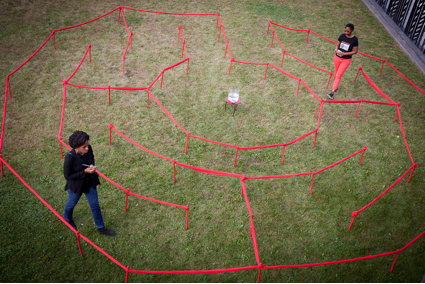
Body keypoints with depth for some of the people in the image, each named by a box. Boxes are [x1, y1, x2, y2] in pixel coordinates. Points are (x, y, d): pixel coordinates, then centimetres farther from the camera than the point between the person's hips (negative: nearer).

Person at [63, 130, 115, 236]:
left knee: (95, 205, 17)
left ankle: (100, 227, 37)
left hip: (90, 182, 4)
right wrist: (85, 172, -30)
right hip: (76, 185, -4)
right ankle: (67, 219, 60)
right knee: (72, 203, 26)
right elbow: (68, 176, -23)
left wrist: (92, 166, -17)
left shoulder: (88, 149, -20)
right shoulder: (69, 158, -35)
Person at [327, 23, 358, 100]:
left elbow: (355, 51, -9)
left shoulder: (354, 39, -13)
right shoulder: (342, 36, -4)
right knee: (336, 72, 18)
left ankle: (332, 92, -6)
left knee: (338, 75, -8)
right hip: (337, 57, 4)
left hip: (346, 60, -4)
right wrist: (336, 50, -16)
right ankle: (335, 87, 40)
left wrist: (344, 53, -20)